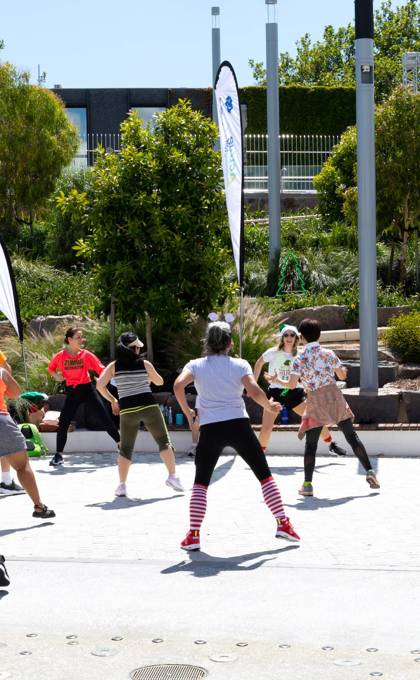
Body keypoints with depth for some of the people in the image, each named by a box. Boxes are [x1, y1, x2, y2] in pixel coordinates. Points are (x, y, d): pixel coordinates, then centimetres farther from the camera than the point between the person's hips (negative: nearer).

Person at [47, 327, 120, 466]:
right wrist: (56, 376, -5)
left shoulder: (86, 355, -6)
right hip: (71, 392, 1)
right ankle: (58, 455, 10)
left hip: (87, 389, -1)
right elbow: (51, 369, 13)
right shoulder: (60, 356, -5)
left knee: (104, 417, -2)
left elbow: (101, 369, -10)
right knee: (63, 423, -3)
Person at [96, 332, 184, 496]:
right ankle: (172, 476, 2)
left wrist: (112, 400, 9)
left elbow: (100, 385, -3)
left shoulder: (114, 366, 5)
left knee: (126, 449, 12)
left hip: (127, 410, 1)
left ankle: (122, 485, 4)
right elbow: (159, 381, 16)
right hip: (148, 406, -1)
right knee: (164, 441, 11)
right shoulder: (144, 364, 4)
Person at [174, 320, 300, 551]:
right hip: (238, 426, 0)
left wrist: (187, 411, 0)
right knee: (265, 476, 13)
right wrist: (270, 407, 6)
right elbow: (254, 391, -11)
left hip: (210, 429, 0)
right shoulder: (240, 365, 4)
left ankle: (193, 535, 0)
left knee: (200, 483, 11)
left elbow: (178, 385, -12)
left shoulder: (196, 365, 6)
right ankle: (283, 524, 9)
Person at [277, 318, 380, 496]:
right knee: (352, 436, 8)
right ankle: (369, 471, 5)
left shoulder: (299, 359, -5)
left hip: (315, 402, -2)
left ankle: (307, 483, -3)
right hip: (335, 397, 2)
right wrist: (343, 369, 32)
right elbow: (343, 376, 9)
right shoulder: (329, 354, 2)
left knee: (311, 444, 5)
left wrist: (277, 381, 7)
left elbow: (291, 385, -11)